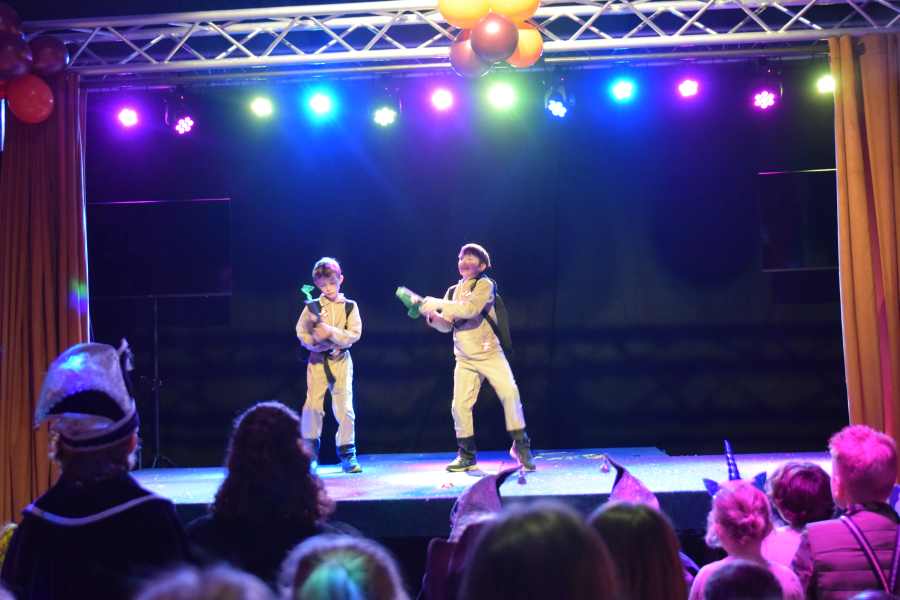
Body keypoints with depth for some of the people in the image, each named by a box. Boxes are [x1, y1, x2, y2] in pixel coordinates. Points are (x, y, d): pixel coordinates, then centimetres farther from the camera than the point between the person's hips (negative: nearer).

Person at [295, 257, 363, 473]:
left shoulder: (350, 306, 3)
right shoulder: (312, 307, 3)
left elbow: (354, 334, -7)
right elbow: (301, 333, -1)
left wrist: (330, 332, -19)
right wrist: (316, 341, -20)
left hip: (341, 360, 0)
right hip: (317, 360, 0)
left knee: (344, 407, -2)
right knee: (313, 405, -5)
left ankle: (347, 454, 9)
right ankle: (310, 454, 6)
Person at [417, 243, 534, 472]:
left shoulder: (484, 285, -5)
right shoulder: (453, 292, 13)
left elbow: (470, 309, -23)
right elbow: (446, 325, 7)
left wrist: (437, 304, -23)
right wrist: (432, 316, -13)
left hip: (490, 353, -5)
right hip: (465, 360, 5)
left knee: (509, 393, -20)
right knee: (460, 405, -2)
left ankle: (521, 446, -7)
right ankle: (466, 455, 11)